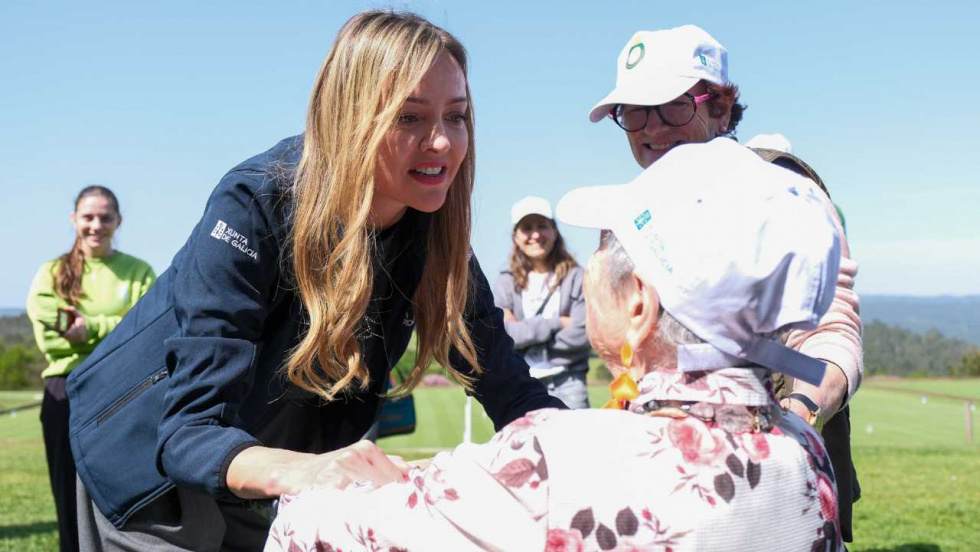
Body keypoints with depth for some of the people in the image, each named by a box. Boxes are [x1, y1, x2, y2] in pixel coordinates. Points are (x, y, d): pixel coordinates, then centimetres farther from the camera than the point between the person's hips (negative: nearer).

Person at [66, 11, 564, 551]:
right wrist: (296, 470, -57)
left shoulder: (434, 233, -15)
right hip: (152, 451, -4)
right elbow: (191, 429, -36)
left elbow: (514, 394, -13)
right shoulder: (254, 206, -31)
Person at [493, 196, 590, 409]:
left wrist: (525, 333, -5)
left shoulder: (576, 277, 0)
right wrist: (556, 323, -10)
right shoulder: (507, 281, 5)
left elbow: (581, 335, -9)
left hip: (566, 385, -1)